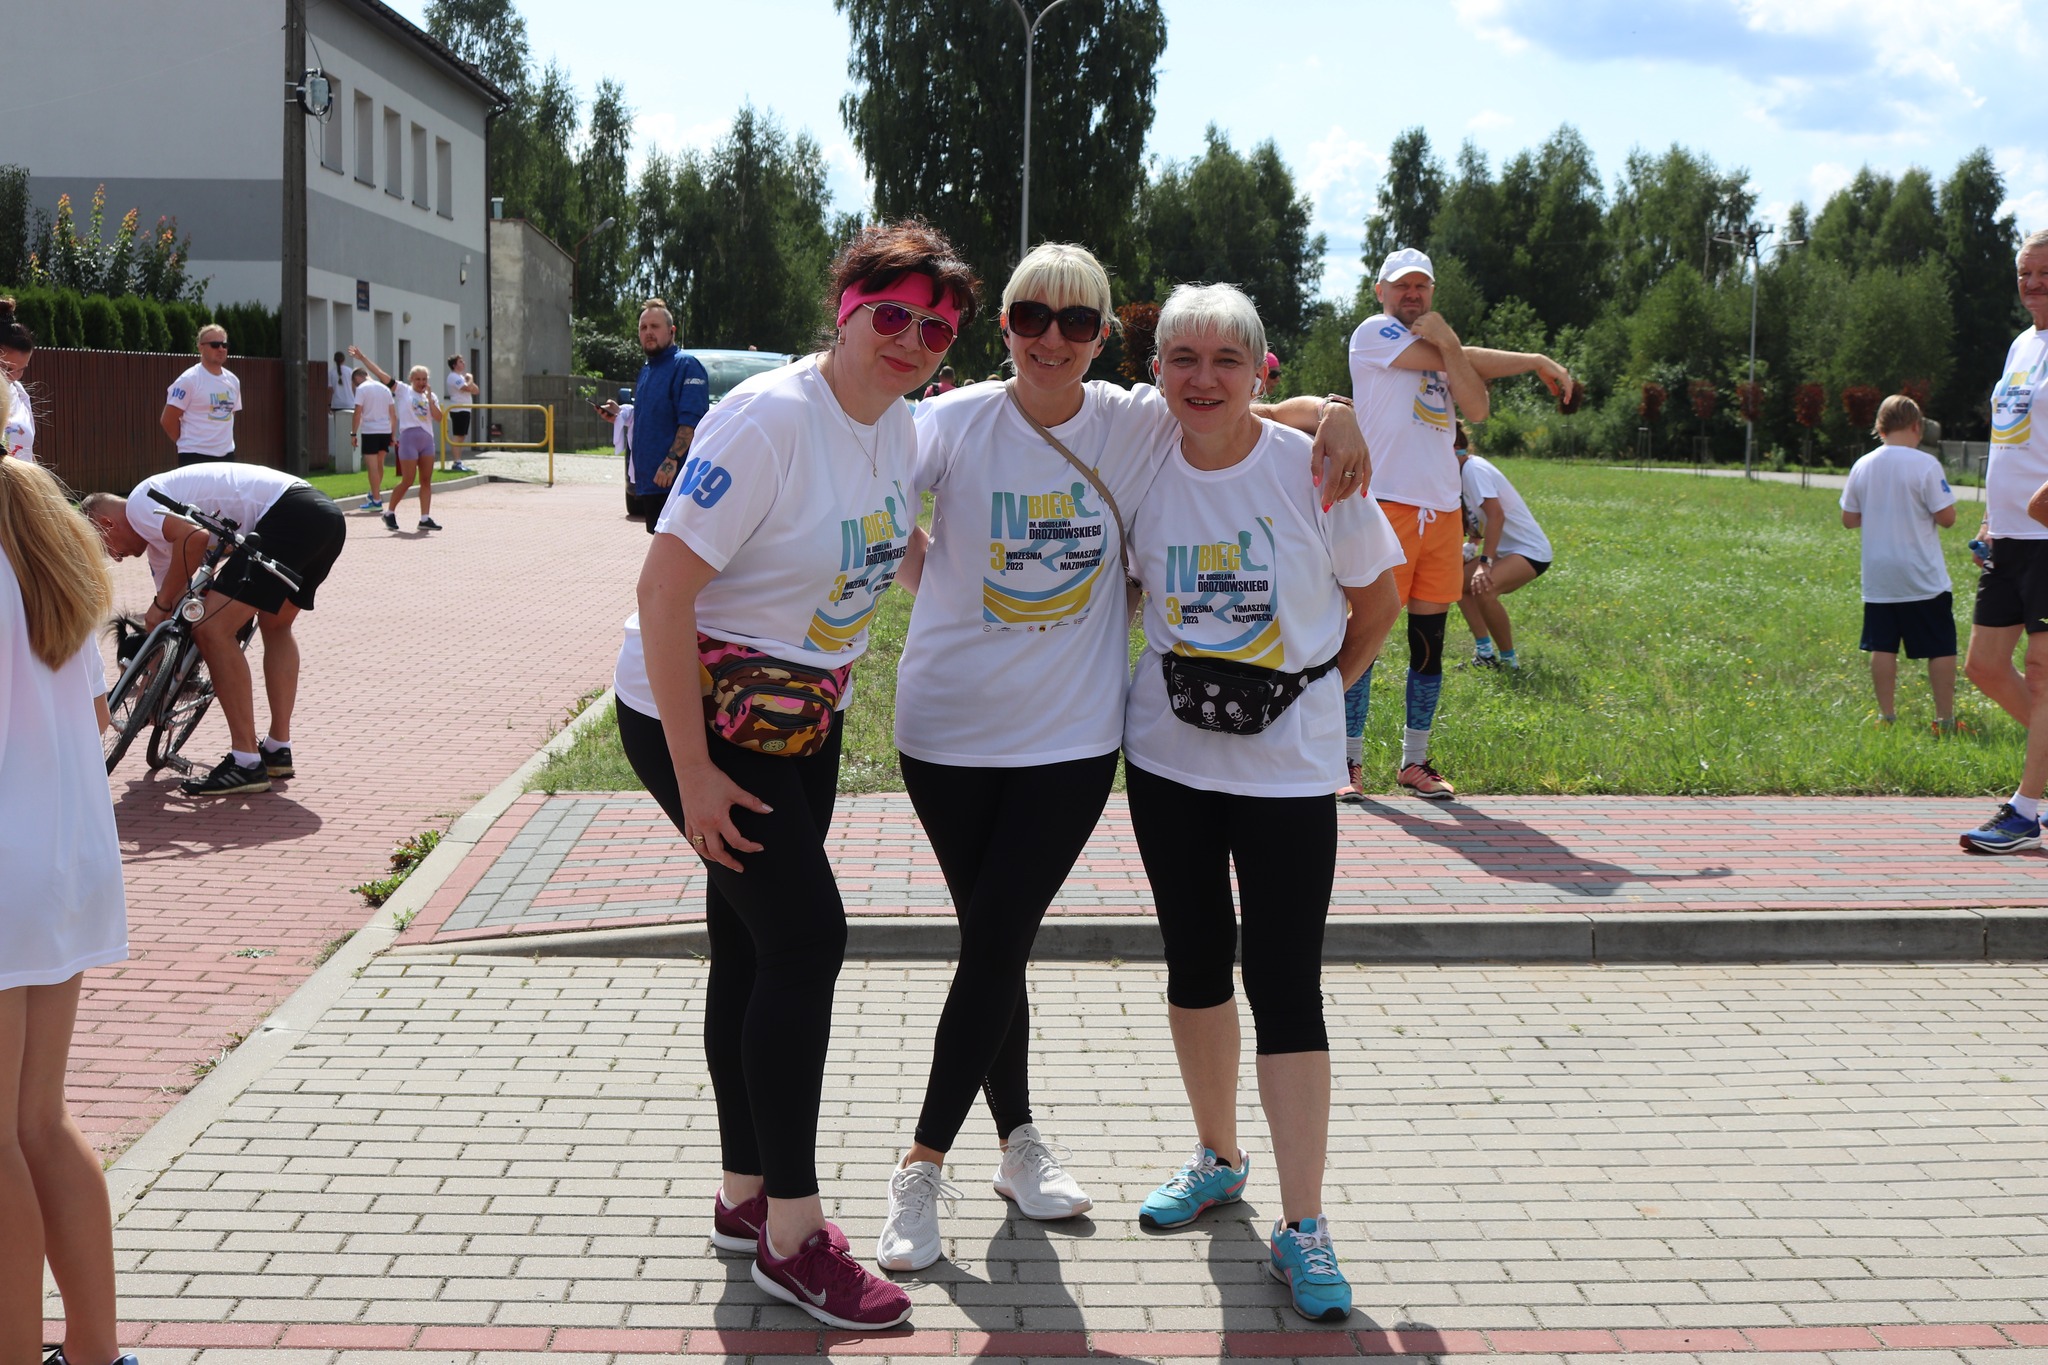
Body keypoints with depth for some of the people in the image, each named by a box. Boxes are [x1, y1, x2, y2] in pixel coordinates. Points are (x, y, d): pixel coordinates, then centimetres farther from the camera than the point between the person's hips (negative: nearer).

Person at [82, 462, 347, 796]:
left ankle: (247, 763, -6)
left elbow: (195, 537, -17)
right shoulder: (160, 536, 30)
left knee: (212, 628, -8)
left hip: (288, 514, -11)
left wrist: (161, 604, -4)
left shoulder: (138, 505, 3)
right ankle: (277, 750, 30)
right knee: (275, 625, 30)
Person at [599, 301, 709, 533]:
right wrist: (620, 414, 14)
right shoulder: (646, 371, 21)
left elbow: (691, 421, -19)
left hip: (675, 478, -10)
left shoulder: (686, 365, -9)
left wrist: (672, 460, -27)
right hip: (649, 478, 10)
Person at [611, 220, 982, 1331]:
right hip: (697, 718, -8)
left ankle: (748, 1197, 27)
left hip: (801, 721, 8)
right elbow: (664, 589, -25)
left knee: (755, 949, 14)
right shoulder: (768, 419, -23)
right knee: (806, 936, -11)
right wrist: (693, 775, -24)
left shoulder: (900, 425, 1)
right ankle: (792, 1234, -1)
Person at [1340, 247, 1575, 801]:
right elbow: (1466, 361, -7)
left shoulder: (1441, 346, 20)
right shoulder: (1374, 333, 0)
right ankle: (1350, 763, 2)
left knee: (1429, 644, 8)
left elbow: (1477, 408, 2)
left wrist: (1448, 343, -11)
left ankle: (1415, 761, 16)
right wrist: (1535, 361, 2)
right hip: (1386, 505, -7)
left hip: (1442, 510, 7)